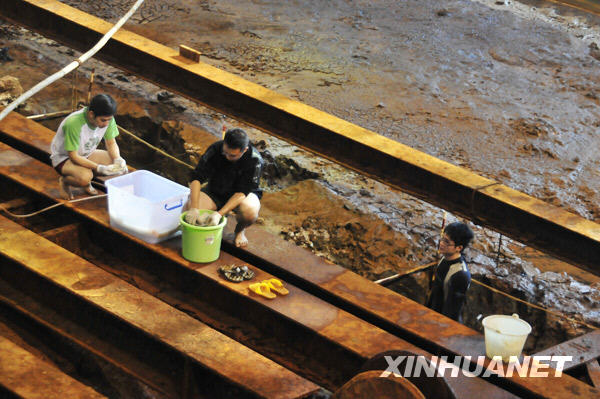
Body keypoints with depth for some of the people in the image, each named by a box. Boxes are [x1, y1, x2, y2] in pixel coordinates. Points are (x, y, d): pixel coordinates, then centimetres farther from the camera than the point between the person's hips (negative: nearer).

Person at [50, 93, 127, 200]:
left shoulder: (107, 118, -18)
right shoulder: (74, 123, -36)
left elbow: (111, 143, -3)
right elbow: (73, 156, -30)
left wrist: (118, 160, -24)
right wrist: (99, 168, -37)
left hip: (87, 154, 6)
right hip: (64, 158, -6)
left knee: (121, 165, -15)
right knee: (84, 177, -37)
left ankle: (87, 181, 6)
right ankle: (64, 181, -2)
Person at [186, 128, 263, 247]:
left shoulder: (255, 160, -26)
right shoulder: (215, 149, -21)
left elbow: (242, 192, -27)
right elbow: (196, 178, -22)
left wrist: (219, 214, -38)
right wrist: (194, 208, -35)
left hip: (242, 195, -2)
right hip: (215, 191, 2)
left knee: (250, 213, -37)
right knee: (188, 209, -24)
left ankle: (240, 230, 1)